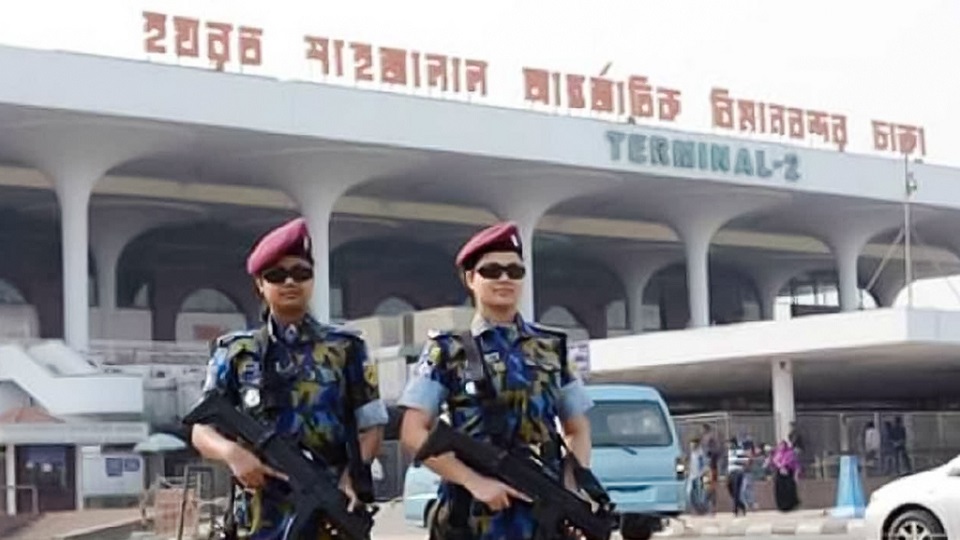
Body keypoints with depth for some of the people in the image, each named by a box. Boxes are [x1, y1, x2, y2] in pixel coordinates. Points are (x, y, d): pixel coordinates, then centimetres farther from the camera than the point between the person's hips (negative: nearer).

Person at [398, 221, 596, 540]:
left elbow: (578, 430, 16)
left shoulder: (552, 349, 12)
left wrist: (573, 488, -2)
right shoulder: (448, 352, 3)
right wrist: (475, 482, -15)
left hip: (545, 513, 3)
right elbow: (414, 433, -4)